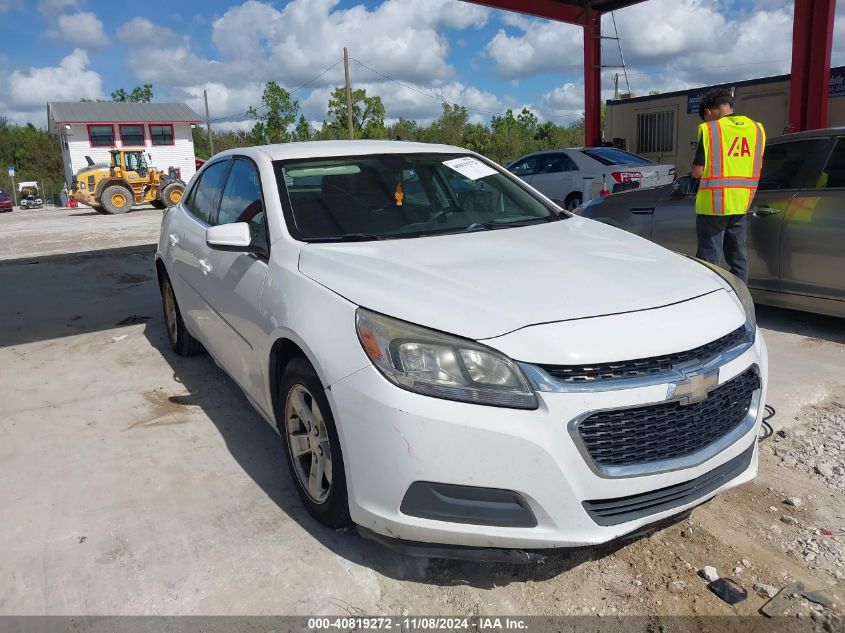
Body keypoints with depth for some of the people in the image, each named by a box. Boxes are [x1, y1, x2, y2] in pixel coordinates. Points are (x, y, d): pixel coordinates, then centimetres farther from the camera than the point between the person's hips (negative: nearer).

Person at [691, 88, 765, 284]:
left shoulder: (709, 129, -9)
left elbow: (697, 171, -12)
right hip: (741, 204, 6)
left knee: (710, 260, 1)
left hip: (713, 204, -5)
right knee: (738, 257, 15)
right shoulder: (757, 128, 7)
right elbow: (757, 167, 12)